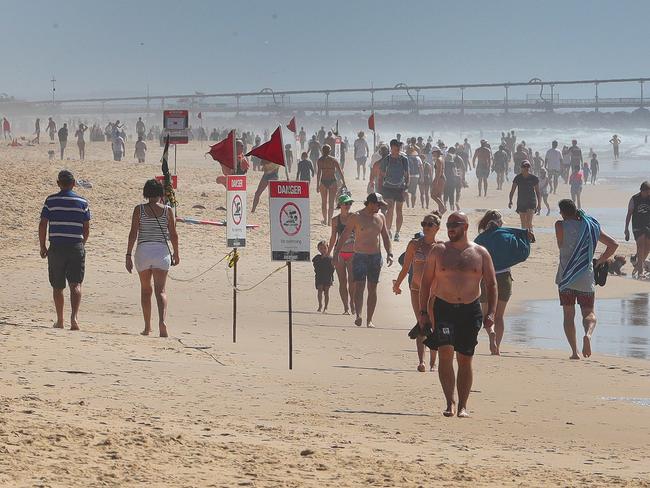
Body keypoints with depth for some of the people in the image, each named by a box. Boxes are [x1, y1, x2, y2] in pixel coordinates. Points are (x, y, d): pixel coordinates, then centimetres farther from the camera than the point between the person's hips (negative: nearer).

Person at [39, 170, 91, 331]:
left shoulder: (51, 201, -1)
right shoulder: (82, 202, 2)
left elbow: (43, 225, -2)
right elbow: (86, 228, 5)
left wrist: (42, 246, 8)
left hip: (56, 247, 0)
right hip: (76, 248, 0)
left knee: (57, 286, 11)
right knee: (75, 284, -3)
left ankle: (59, 321, 18)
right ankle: (74, 316, -23)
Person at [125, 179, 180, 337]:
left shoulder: (139, 209, 0)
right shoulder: (167, 210, 1)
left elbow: (133, 233, -4)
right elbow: (173, 234, 3)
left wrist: (128, 255, -1)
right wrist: (176, 253, 16)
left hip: (142, 251, 0)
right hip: (161, 251, 0)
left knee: (145, 289, 15)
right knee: (160, 290, -5)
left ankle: (147, 327, 19)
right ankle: (162, 320, -28)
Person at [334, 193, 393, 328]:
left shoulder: (380, 217, 8)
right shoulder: (356, 217, -5)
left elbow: (385, 237, 15)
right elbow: (344, 236, -3)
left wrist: (389, 253, 3)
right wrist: (336, 253, -9)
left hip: (376, 257, 4)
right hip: (360, 256, -4)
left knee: (372, 289, 4)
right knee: (359, 286, -15)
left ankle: (369, 320, 9)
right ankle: (358, 315, -27)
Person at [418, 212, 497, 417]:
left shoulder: (480, 253, 5)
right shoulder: (438, 251, 4)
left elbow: (491, 285, 6)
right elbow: (426, 282, 7)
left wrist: (490, 313, -4)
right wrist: (423, 312, 0)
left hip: (470, 310, 1)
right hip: (443, 308, -1)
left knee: (465, 359, 5)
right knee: (445, 352, -16)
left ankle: (463, 405, 13)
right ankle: (450, 402, -14)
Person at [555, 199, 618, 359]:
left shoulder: (561, 225, -5)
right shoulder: (591, 226, 7)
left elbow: (561, 246, 0)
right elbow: (613, 245, 8)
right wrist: (599, 262, 15)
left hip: (566, 276, -2)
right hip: (586, 277, 2)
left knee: (568, 314, 8)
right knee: (589, 313, 10)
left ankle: (574, 351, -2)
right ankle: (588, 334, -23)